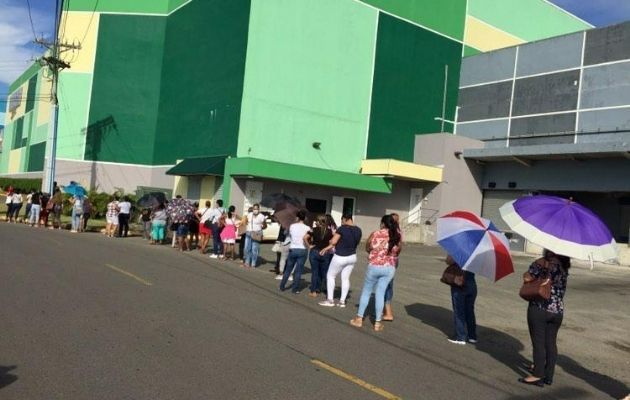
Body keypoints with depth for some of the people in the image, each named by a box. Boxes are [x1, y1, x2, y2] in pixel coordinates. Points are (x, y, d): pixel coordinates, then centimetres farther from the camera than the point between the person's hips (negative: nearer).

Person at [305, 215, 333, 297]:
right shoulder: (330, 231, -2)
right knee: (324, 272, 11)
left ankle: (314, 291, 9)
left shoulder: (314, 230, -5)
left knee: (314, 272, 7)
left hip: (315, 251, -1)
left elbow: (305, 237, -11)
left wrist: (309, 245, -2)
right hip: (326, 253, 1)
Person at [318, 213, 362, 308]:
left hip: (340, 257, -6)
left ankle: (330, 300, 8)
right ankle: (342, 301, 12)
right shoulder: (358, 230, 2)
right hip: (352, 257, 6)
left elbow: (333, 242, -18)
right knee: (345, 278, 12)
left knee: (330, 276, 9)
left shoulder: (342, 228, -18)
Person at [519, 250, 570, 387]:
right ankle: (549, 376, 19)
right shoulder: (564, 265, 6)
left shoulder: (541, 262, -13)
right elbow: (558, 284, 14)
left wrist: (527, 274, 4)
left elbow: (527, 278, -16)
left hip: (539, 309, -6)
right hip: (558, 310, 6)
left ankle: (538, 376, 4)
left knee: (538, 342, 1)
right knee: (551, 343, 12)